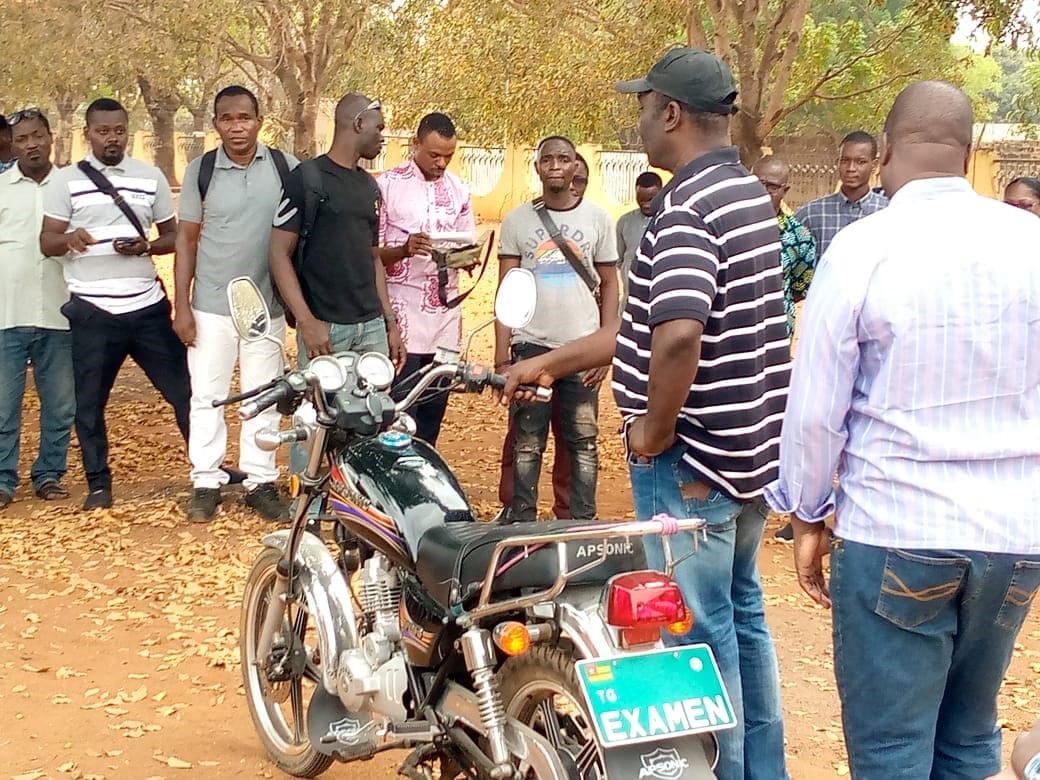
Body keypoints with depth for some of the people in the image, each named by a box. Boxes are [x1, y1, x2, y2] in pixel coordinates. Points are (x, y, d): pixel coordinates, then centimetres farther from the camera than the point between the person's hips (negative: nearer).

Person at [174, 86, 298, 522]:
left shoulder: (285, 167, -1)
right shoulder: (201, 170, 0)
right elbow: (186, 239, 3)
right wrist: (181, 305, -1)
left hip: (267, 306, 0)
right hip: (211, 306, 0)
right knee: (207, 396, 4)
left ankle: (260, 482, 16)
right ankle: (206, 482, 13)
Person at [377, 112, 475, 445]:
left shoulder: (459, 190, 12)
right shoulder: (387, 185, -4)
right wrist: (404, 249, -24)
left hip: (445, 313, 5)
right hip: (402, 317, -5)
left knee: (434, 412, 9)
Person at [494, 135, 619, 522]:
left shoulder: (597, 219, 5)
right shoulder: (517, 220, 4)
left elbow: (609, 285, 8)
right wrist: (501, 352, -3)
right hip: (530, 346, 0)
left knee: (583, 443, 3)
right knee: (527, 443, 4)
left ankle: (583, 525, 10)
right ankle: (521, 523, 11)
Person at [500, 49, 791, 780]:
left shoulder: (685, 211, -19)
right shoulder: (750, 193, 11)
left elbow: (677, 336, -35)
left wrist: (652, 434, -19)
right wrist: (550, 362, 19)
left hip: (692, 457, -10)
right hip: (752, 444, 10)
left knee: (697, 630, 3)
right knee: (742, 611, 20)